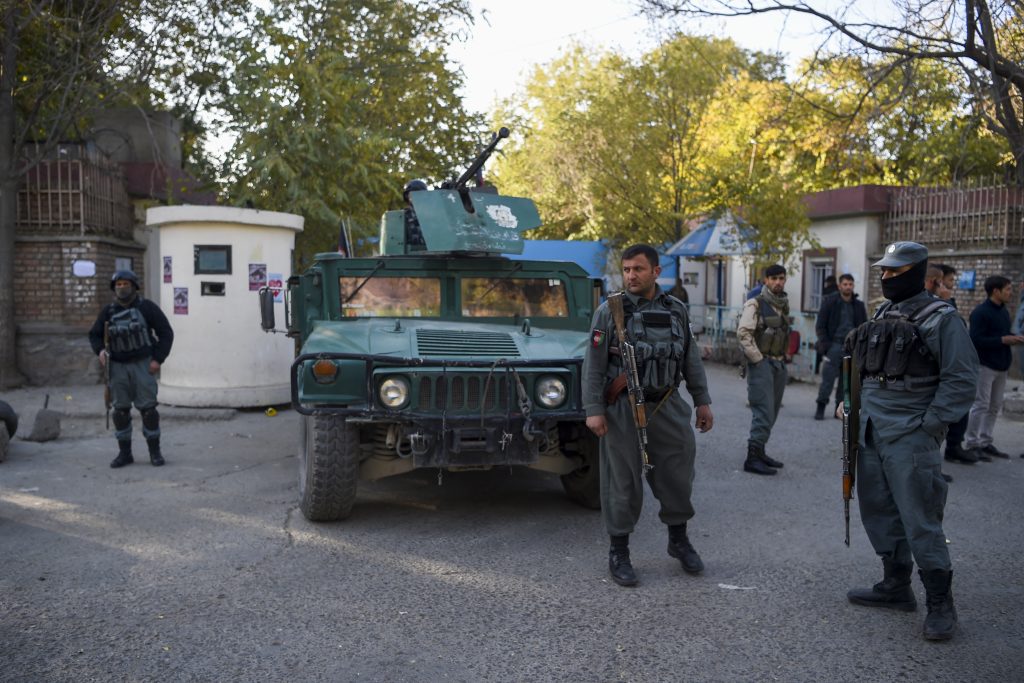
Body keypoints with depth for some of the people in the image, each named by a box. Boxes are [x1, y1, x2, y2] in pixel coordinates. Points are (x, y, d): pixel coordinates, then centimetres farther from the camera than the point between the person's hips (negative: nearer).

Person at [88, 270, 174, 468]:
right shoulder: (108, 311, 4)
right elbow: (94, 335, 15)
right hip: (118, 366, 3)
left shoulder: (146, 307, -4)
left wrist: (158, 359, -10)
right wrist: (100, 350, -6)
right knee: (120, 410, 3)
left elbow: (166, 333, -3)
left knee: (148, 407, -5)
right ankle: (124, 453, 12)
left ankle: (155, 451, 5)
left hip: (143, 364, -3)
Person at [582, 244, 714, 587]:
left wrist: (702, 401, 9)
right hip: (623, 409, -3)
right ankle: (619, 553, 16)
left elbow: (691, 359, 13)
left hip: (668, 406, 4)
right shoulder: (610, 311, -4)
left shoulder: (676, 310, 7)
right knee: (623, 483, 2)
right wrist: (594, 410, -13)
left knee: (678, 474, 10)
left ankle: (679, 541, 31)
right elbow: (593, 364, -7)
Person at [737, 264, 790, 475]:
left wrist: (785, 356, 14)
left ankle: (759, 452, 23)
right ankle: (752, 459, -8)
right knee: (763, 412, -12)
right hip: (761, 364, -8)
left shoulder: (784, 305, 13)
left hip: (779, 365, 8)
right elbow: (743, 333, -17)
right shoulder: (755, 304, -10)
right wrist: (758, 359, -15)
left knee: (771, 412, 12)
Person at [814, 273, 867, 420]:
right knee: (828, 378, -6)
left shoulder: (859, 305, 11)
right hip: (834, 345, -3)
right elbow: (820, 325, 1)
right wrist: (824, 344, -9)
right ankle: (820, 408, 2)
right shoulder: (829, 301, 2)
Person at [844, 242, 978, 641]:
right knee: (879, 513, 14)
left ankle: (940, 604, 7)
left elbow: (961, 380, -12)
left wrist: (929, 425, -16)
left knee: (920, 521, -5)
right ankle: (895, 587, 28)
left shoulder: (941, 319, -9)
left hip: (909, 438, -8)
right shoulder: (881, 316, 14)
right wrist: (853, 402, 11)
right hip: (871, 431, 8)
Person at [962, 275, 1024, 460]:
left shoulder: (1003, 311, 14)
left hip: (1001, 366, 9)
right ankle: (971, 444, 0)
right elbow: (976, 339, -21)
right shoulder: (980, 312, -13)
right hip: (985, 366, -9)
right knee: (980, 405, -6)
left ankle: (985, 442, 19)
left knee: (994, 406, 11)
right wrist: (1003, 340, -20)